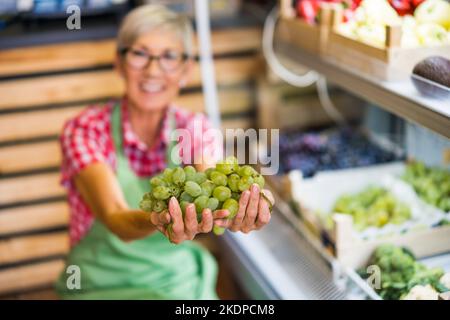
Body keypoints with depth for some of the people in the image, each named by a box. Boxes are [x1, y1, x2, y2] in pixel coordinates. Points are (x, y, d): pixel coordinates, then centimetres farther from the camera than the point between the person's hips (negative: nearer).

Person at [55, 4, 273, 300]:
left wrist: (227, 211, -45)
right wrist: (155, 222, -48)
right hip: (105, 284, -2)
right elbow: (117, 220, -26)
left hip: (183, 282, 3)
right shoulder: (85, 129, -11)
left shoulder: (195, 128, -2)